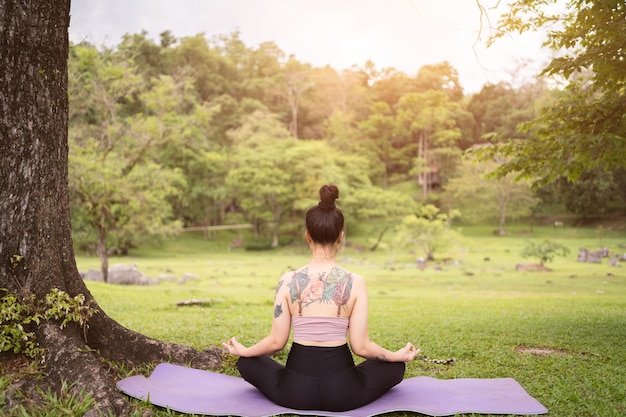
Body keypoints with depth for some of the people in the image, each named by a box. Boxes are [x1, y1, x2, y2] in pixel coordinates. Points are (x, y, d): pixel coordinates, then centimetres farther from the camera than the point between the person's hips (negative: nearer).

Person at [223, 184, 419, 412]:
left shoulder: (288, 281, -8)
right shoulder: (355, 282, -9)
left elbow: (276, 342, -4)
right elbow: (360, 346, -8)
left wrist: (242, 350, 16)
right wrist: (398, 355, 10)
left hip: (295, 392, 0)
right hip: (342, 392, 0)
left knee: (246, 362, 28)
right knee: (395, 366, 26)